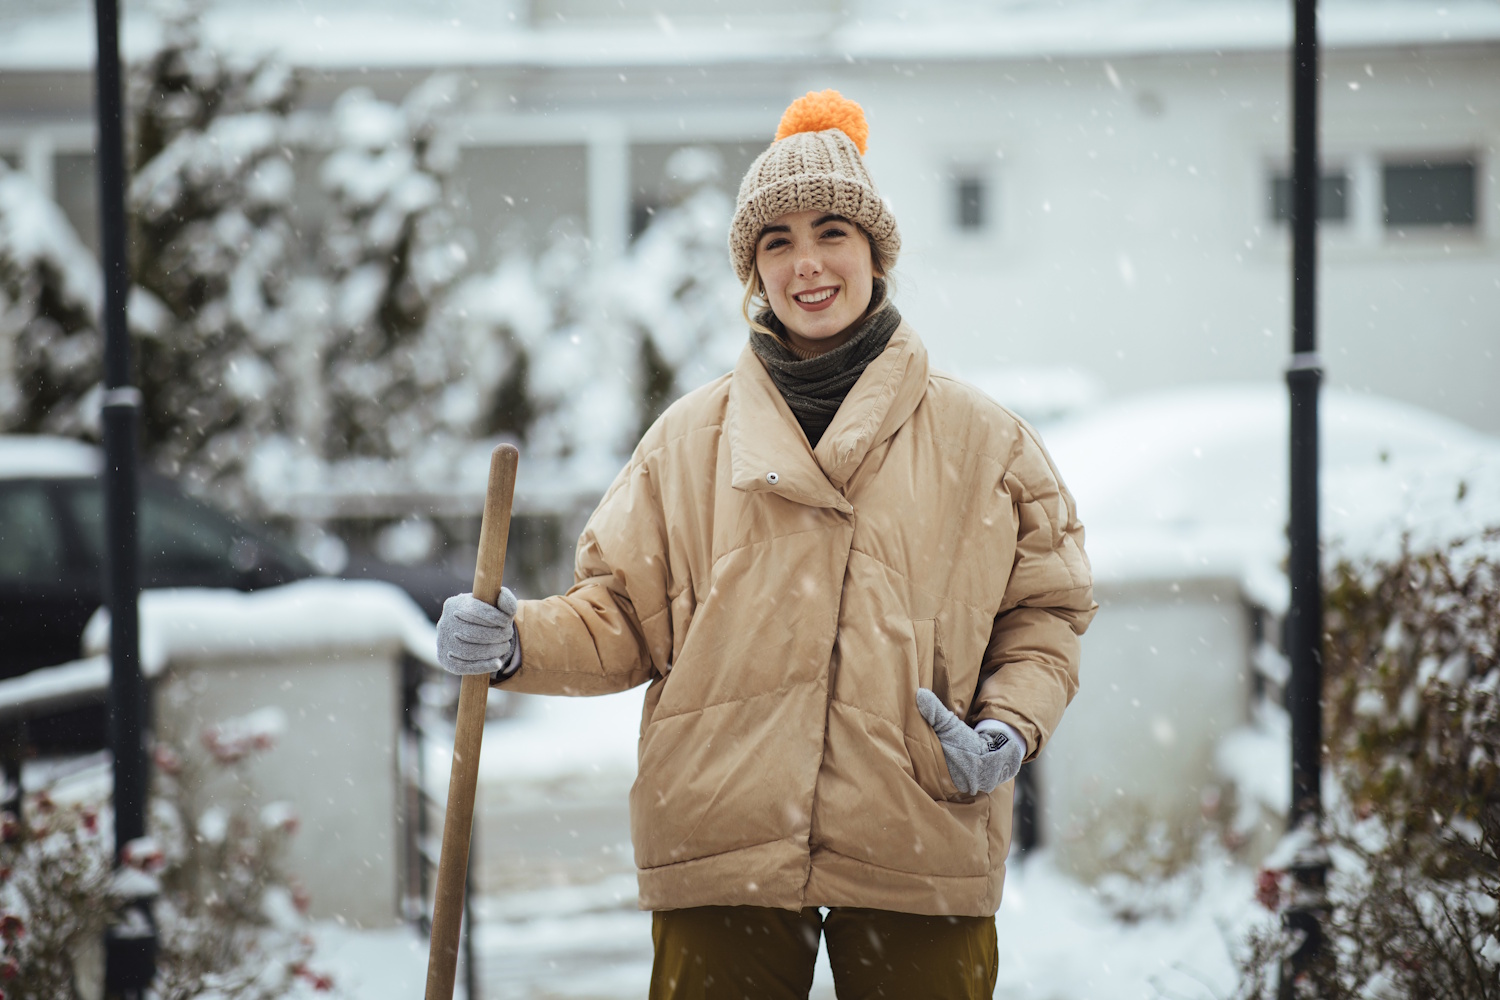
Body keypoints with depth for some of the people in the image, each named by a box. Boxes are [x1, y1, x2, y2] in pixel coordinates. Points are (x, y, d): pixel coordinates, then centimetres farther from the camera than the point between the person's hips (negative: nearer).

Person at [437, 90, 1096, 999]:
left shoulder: (981, 440, 7)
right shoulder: (689, 440, 9)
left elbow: (1045, 611, 11)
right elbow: (624, 617, 11)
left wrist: (1012, 727, -6)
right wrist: (521, 642, -7)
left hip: (923, 850, 0)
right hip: (721, 851, 0)